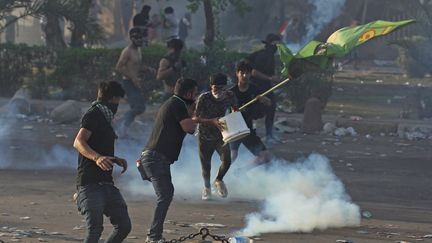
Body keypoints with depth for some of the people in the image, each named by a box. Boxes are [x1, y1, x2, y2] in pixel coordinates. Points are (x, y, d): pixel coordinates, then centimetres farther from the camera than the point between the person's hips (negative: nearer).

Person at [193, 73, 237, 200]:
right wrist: (212, 121, -38)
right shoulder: (204, 98, -25)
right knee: (206, 165, 7)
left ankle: (219, 180, 20)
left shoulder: (229, 96, -13)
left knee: (226, 161, -13)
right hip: (205, 136, -2)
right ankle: (207, 188, 37)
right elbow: (194, 118, -25)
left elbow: (234, 109, 8)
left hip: (220, 135, 2)